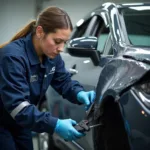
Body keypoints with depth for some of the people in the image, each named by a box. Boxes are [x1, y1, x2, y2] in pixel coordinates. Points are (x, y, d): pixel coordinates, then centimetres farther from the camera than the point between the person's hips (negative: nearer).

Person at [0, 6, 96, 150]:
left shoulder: (51, 55, -8)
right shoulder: (13, 57, -31)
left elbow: (64, 81, 5)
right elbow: (17, 106, -36)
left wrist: (79, 93, -18)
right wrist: (55, 125, -44)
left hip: (18, 123, 7)